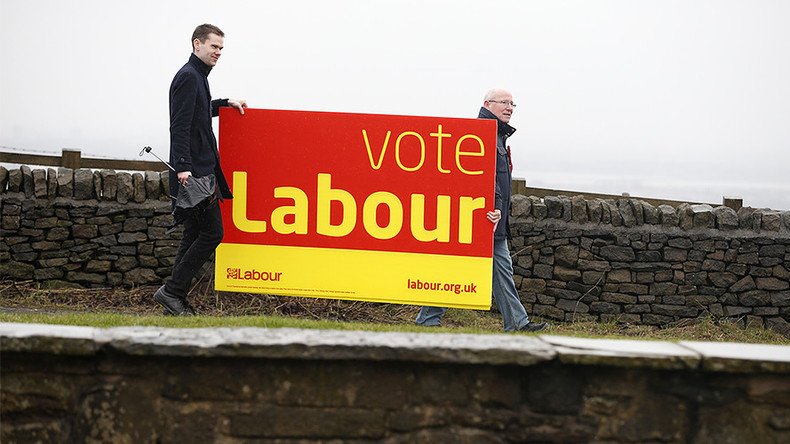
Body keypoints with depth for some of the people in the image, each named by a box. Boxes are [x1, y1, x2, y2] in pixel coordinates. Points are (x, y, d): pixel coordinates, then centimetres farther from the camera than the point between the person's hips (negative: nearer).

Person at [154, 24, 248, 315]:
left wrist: (225, 103, 29)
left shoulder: (197, 76, 19)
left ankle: (175, 301, 11)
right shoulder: (188, 77, -12)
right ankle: (172, 291, -6)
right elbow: (180, 125, -20)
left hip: (201, 171, 10)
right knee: (212, 232, -10)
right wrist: (183, 167, -27)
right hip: (193, 171, -10)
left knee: (194, 234, 9)